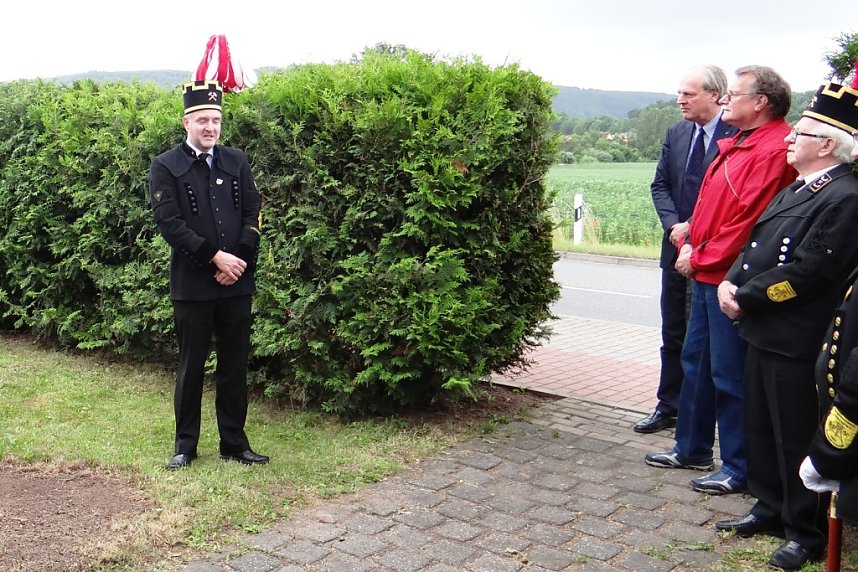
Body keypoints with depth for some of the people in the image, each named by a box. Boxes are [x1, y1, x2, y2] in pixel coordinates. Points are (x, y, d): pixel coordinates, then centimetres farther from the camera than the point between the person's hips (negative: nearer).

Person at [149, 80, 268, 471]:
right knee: (191, 367, 7)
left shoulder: (236, 162, 9)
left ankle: (234, 442, 21)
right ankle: (185, 445, 20)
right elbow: (169, 223, -10)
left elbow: (253, 215, 6)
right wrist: (216, 257, -17)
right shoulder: (165, 167, -1)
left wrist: (239, 261, -8)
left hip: (237, 284, 3)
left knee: (235, 366, 9)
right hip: (192, 286, -3)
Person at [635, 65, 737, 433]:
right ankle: (668, 407, 25)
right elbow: (660, 185, 10)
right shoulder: (676, 134, 9)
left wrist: (693, 226, -17)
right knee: (673, 333, 14)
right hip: (677, 248, 6)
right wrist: (673, 224, -6)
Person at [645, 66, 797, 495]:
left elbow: (747, 219, -20)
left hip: (731, 277, -10)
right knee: (696, 361, 17)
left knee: (729, 373, -1)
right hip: (705, 272, 10)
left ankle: (738, 468, 12)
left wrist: (700, 258, -13)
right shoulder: (736, 144, 14)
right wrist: (689, 244, 6)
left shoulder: (774, 150, -17)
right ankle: (692, 448, 31)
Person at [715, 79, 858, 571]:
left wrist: (746, 300, -15)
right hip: (765, 333, 9)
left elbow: (806, 272, -23)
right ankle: (771, 509, 36)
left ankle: (807, 532, 19)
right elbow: (758, 242, 16)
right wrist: (732, 282, -1)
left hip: (797, 344, -9)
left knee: (797, 438, 3)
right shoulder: (798, 188, 14)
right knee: (762, 429, 19)